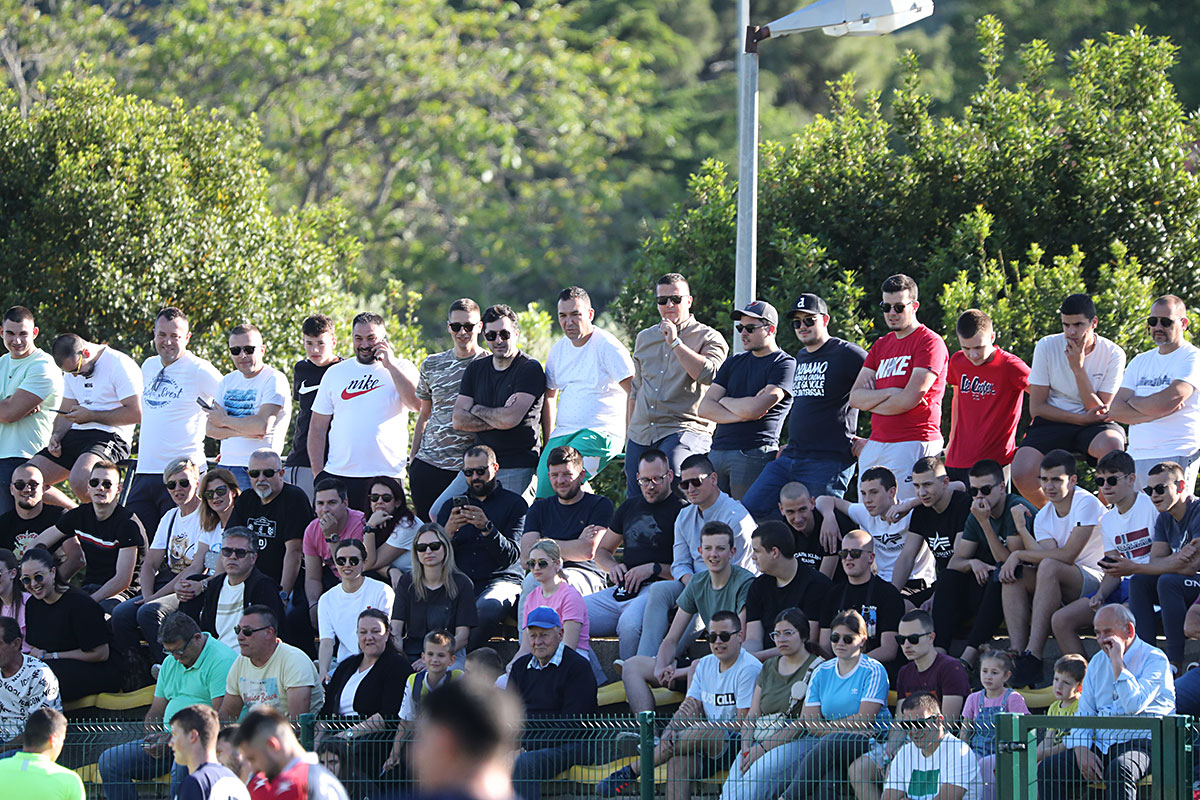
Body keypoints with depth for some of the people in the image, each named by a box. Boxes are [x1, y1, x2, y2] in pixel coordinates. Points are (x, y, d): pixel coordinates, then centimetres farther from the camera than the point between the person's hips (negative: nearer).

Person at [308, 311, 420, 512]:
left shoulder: (401, 369, 7)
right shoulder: (336, 373, 13)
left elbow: (417, 405, -11)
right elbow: (317, 427, 14)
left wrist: (391, 365, -11)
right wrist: (317, 473, 5)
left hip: (386, 474, -2)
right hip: (337, 475, 2)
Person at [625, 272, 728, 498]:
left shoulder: (708, 338, 1)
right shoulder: (644, 338, 19)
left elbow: (708, 374, -19)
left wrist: (675, 342, -15)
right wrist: (631, 432, 24)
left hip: (684, 430, -6)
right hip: (641, 435, 6)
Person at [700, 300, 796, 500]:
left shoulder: (784, 365, -1)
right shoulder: (734, 363, 21)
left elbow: (755, 409, -13)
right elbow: (705, 408, 12)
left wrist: (724, 401, 6)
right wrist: (740, 414, -5)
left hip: (754, 455, -7)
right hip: (717, 451, 7)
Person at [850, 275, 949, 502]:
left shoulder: (930, 343, -4)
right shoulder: (881, 346, 19)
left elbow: (909, 400, -13)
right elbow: (855, 397, 11)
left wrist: (870, 401, 3)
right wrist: (888, 393, -7)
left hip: (913, 444, -8)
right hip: (875, 445, 8)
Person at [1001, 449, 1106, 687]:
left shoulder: (1086, 503, -11)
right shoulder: (1043, 516, 9)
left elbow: (1067, 555, -20)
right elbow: (1049, 554, -7)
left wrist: (1019, 555, -17)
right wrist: (1022, 531, -19)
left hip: (1094, 580, -7)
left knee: (1049, 567, -34)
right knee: (1013, 577, -17)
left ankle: (1033, 657, -41)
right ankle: (1017, 655, -30)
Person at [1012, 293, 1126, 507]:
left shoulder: (1112, 354, -5)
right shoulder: (1046, 347, -4)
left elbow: (1099, 412, -9)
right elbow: (1036, 407, -4)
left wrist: (1078, 369, -18)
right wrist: (1083, 419, -16)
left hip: (1093, 426, -1)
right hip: (1052, 422, 1)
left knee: (1111, 445, -39)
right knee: (1022, 475, -29)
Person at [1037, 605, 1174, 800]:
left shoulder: (1154, 659, -3)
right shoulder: (1098, 662, 18)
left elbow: (1134, 705, -19)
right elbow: (1084, 712, 18)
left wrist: (1118, 662, -14)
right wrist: (1082, 748, -1)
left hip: (1141, 742, -6)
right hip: (1101, 744, 6)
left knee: (1119, 769, -40)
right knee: (1047, 769, -14)